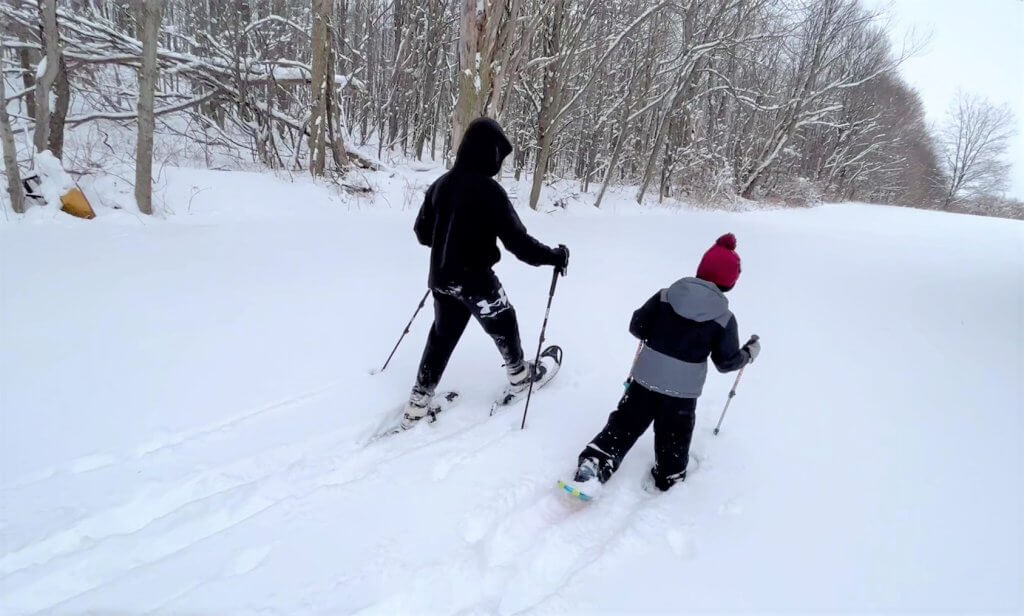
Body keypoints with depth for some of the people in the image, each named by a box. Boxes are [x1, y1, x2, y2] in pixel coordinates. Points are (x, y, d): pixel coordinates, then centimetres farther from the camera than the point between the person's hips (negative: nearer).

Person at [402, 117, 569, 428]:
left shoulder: (441, 183, 2)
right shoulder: (489, 190, -19)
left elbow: (422, 232, 10)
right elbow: (518, 241, -20)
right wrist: (555, 256, -7)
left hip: (441, 277, 6)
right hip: (475, 279, -6)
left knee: (442, 335, 19)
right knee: (503, 323, 19)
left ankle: (418, 404, 21)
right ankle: (519, 375, 42)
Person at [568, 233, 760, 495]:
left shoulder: (666, 295, -4)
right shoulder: (724, 318, -8)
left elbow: (636, 327, 0)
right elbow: (725, 361, -1)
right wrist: (749, 353, 18)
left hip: (646, 376, 2)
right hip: (683, 388, -2)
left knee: (625, 423, 12)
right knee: (674, 436, 20)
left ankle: (592, 467, 3)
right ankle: (666, 478, 38)